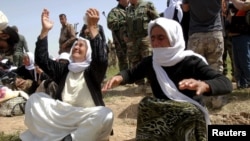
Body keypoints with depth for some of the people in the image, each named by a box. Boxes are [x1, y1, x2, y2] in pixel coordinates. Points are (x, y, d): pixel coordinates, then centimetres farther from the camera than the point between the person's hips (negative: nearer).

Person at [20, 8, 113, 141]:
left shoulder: (92, 71, 0)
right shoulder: (63, 69, 13)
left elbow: (101, 59, -22)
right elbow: (41, 60, 2)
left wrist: (92, 28, -32)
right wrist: (45, 30, -9)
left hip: (86, 118, -3)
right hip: (62, 115, 4)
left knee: (106, 115, -34)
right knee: (34, 99, -11)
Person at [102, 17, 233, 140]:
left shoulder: (192, 62, -17)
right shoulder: (150, 62, -2)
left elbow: (226, 84, -27)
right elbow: (131, 73, 16)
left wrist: (204, 85, -53)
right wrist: (119, 77, -12)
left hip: (189, 119, -4)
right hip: (160, 117, 4)